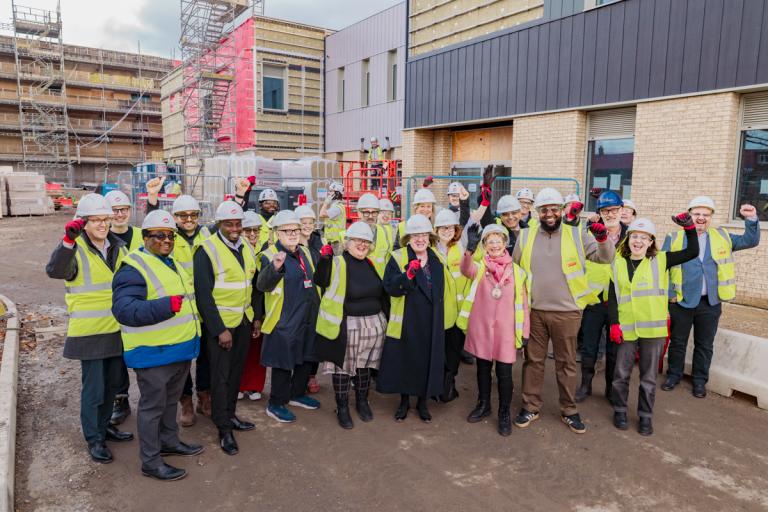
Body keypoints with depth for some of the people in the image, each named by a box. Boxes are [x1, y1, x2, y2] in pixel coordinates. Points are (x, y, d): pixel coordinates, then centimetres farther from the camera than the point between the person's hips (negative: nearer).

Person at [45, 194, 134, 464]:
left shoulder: (117, 247, 7)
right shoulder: (75, 249, -13)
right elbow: (55, 270, -35)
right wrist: (68, 239, -50)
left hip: (116, 329, 7)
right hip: (89, 332, -6)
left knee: (113, 383, 19)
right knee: (93, 388, 3)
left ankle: (104, 426, 38)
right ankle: (94, 438, 21)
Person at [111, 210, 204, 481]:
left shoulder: (172, 264, 13)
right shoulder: (134, 268, -17)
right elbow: (124, 310, -30)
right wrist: (166, 306, -38)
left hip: (181, 349, 9)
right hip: (153, 354, -9)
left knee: (171, 400, 23)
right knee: (152, 405, 4)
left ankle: (169, 441, 41)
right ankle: (150, 462, 18)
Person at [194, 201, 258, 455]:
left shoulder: (247, 248, 7)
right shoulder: (207, 250, -15)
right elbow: (203, 294, -17)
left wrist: (256, 316, 10)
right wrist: (219, 329, -18)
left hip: (244, 321, 6)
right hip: (219, 323, -6)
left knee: (236, 371, 15)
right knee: (220, 375, 1)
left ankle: (230, 415, 31)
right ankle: (224, 429, 12)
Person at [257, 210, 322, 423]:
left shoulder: (305, 252, 10)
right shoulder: (270, 255, -12)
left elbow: (316, 279, 24)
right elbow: (262, 285, -27)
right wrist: (275, 268, -44)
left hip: (309, 318, 7)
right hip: (284, 321, -7)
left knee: (306, 358, 18)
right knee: (284, 363, 3)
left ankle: (297, 394, 38)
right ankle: (276, 404, 20)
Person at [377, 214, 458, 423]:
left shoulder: (437, 259, 7)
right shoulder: (397, 258, -6)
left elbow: (445, 288, 15)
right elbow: (389, 287, -16)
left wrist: (444, 317, 14)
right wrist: (408, 275, -32)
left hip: (431, 322, 3)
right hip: (406, 321, -3)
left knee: (428, 359, 9)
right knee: (404, 358, 7)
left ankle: (422, 402, 28)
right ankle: (404, 401, 29)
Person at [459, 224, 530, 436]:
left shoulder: (516, 271, 2)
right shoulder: (479, 267, 0)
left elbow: (523, 303, 4)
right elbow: (466, 270, -26)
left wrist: (525, 331, 1)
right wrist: (470, 248, -44)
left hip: (505, 329, -1)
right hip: (481, 327, 1)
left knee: (504, 372, 4)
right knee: (483, 368, 14)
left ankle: (504, 412, 20)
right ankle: (483, 405, 32)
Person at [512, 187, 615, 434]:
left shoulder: (577, 235, -1)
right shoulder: (525, 236, 3)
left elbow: (605, 257, -3)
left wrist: (603, 238, -22)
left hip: (566, 312, -1)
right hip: (534, 311, 1)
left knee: (566, 362, 10)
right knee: (533, 360, 11)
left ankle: (569, 411, 26)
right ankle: (530, 407, 25)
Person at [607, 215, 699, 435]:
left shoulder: (660, 260, 3)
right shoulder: (618, 263, 3)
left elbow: (692, 252, 2)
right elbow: (612, 297, 2)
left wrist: (689, 227, -11)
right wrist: (614, 323, -5)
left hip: (653, 328, 0)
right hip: (626, 328, 0)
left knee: (649, 376, 11)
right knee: (621, 373, 9)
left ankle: (645, 415, 24)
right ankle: (620, 410, 27)